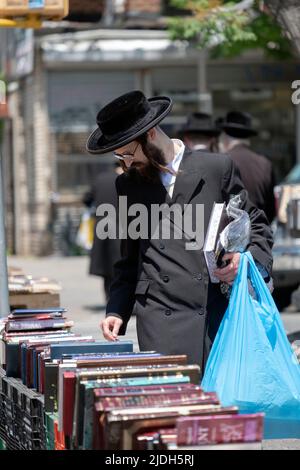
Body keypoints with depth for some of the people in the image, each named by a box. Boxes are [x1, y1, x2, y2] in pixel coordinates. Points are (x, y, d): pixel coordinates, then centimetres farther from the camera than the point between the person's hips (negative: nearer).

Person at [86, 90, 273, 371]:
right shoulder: (129, 183, 16)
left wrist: (244, 261, -8)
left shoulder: (217, 168, 5)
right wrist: (117, 311, 10)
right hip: (162, 325, 2)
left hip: (219, 313, -1)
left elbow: (257, 228, 13)